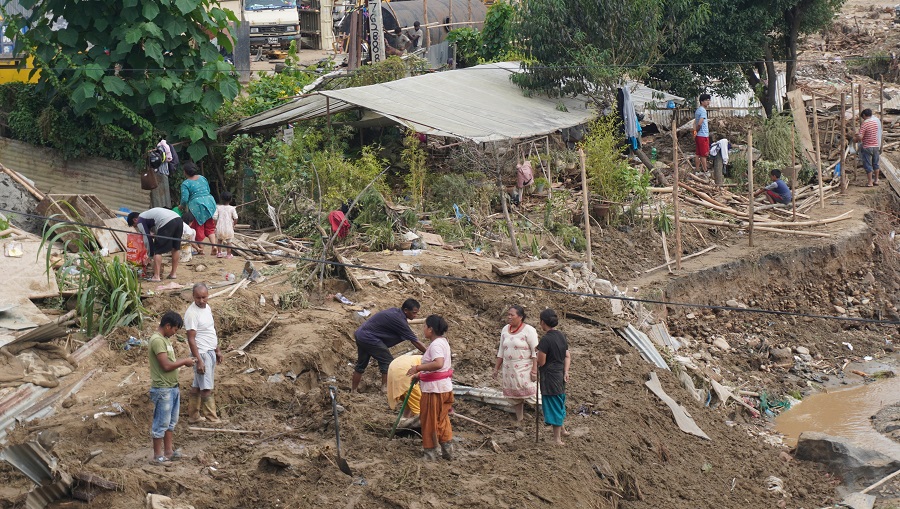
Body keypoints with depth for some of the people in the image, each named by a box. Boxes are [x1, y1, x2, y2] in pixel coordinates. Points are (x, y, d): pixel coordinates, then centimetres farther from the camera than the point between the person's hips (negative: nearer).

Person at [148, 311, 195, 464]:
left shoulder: (165, 339, 13)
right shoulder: (157, 340, -19)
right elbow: (166, 365, -24)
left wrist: (176, 387, 15)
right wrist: (184, 361, -11)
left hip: (172, 387, 10)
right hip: (162, 390, -10)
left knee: (171, 422, 15)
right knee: (161, 424, -2)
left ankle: (169, 451, 24)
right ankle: (158, 456, 4)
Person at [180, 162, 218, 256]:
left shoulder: (185, 184, -8)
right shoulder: (202, 178, 10)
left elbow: (184, 199, -12)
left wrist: (182, 206, 8)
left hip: (197, 205, -5)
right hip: (210, 202, 5)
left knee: (198, 228, 9)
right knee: (210, 227, 12)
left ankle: (200, 249, 15)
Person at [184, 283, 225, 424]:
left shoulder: (207, 308, 8)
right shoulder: (192, 313, -19)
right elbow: (191, 339, -21)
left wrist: (217, 350, 21)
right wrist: (198, 360, -23)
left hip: (210, 352, 9)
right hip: (201, 354, -9)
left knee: (197, 386, 14)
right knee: (207, 388, -4)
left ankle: (193, 416, 21)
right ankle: (212, 419, 1)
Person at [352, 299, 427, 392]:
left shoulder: (395, 311, 6)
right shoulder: (399, 320, -21)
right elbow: (415, 341, -19)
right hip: (369, 338, -10)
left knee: (361, 364, 20)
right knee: (388, 362, -4)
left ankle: (353, 391, 28)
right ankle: (385, 389, -1)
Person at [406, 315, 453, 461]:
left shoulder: (436, 345, -20)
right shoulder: (443, 342, 11)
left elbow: (438, 364, -37)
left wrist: (418, 368, -31)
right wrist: (421, 374, 18)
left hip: (434, 389, -10)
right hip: (445, 387, 10)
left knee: (430, 421, 4)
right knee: (443, 420, 18)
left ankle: (431, 453, 12)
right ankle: (447, 451, 22)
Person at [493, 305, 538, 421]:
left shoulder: (528, 330, -9)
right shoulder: (505, 330, 10)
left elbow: (535, 351, -13)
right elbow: (501, 351, 17)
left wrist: (534, 369, -20)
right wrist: (496, 368, 15)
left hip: (524, 368, -6)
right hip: (509, 367, 6)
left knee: (526, 392, -15)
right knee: (514, 394, 8)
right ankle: (519, 419, 16)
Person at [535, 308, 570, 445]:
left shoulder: (546, 340, -21)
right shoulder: (562, 336, 5)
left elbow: (541, 362, -18)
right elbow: (567, 357, 8)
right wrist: (566, 371, 1)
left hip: (550, 377, -8)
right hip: (560, 375, 8)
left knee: (553, 405, 2)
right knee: (559, 404, 24)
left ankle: (557, 438, 10)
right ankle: (562, 430, 40)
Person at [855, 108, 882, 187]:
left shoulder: (864, 123, -17)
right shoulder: (876, 121, 3)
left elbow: (860, 137, -23)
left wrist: (856, 139, 0)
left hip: (867, 147, -6)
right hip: (876, 146, 6)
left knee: (868, 165, 2)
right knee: (875, 164, 18)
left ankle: (870, 182, 5)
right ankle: (876, 180, 24)